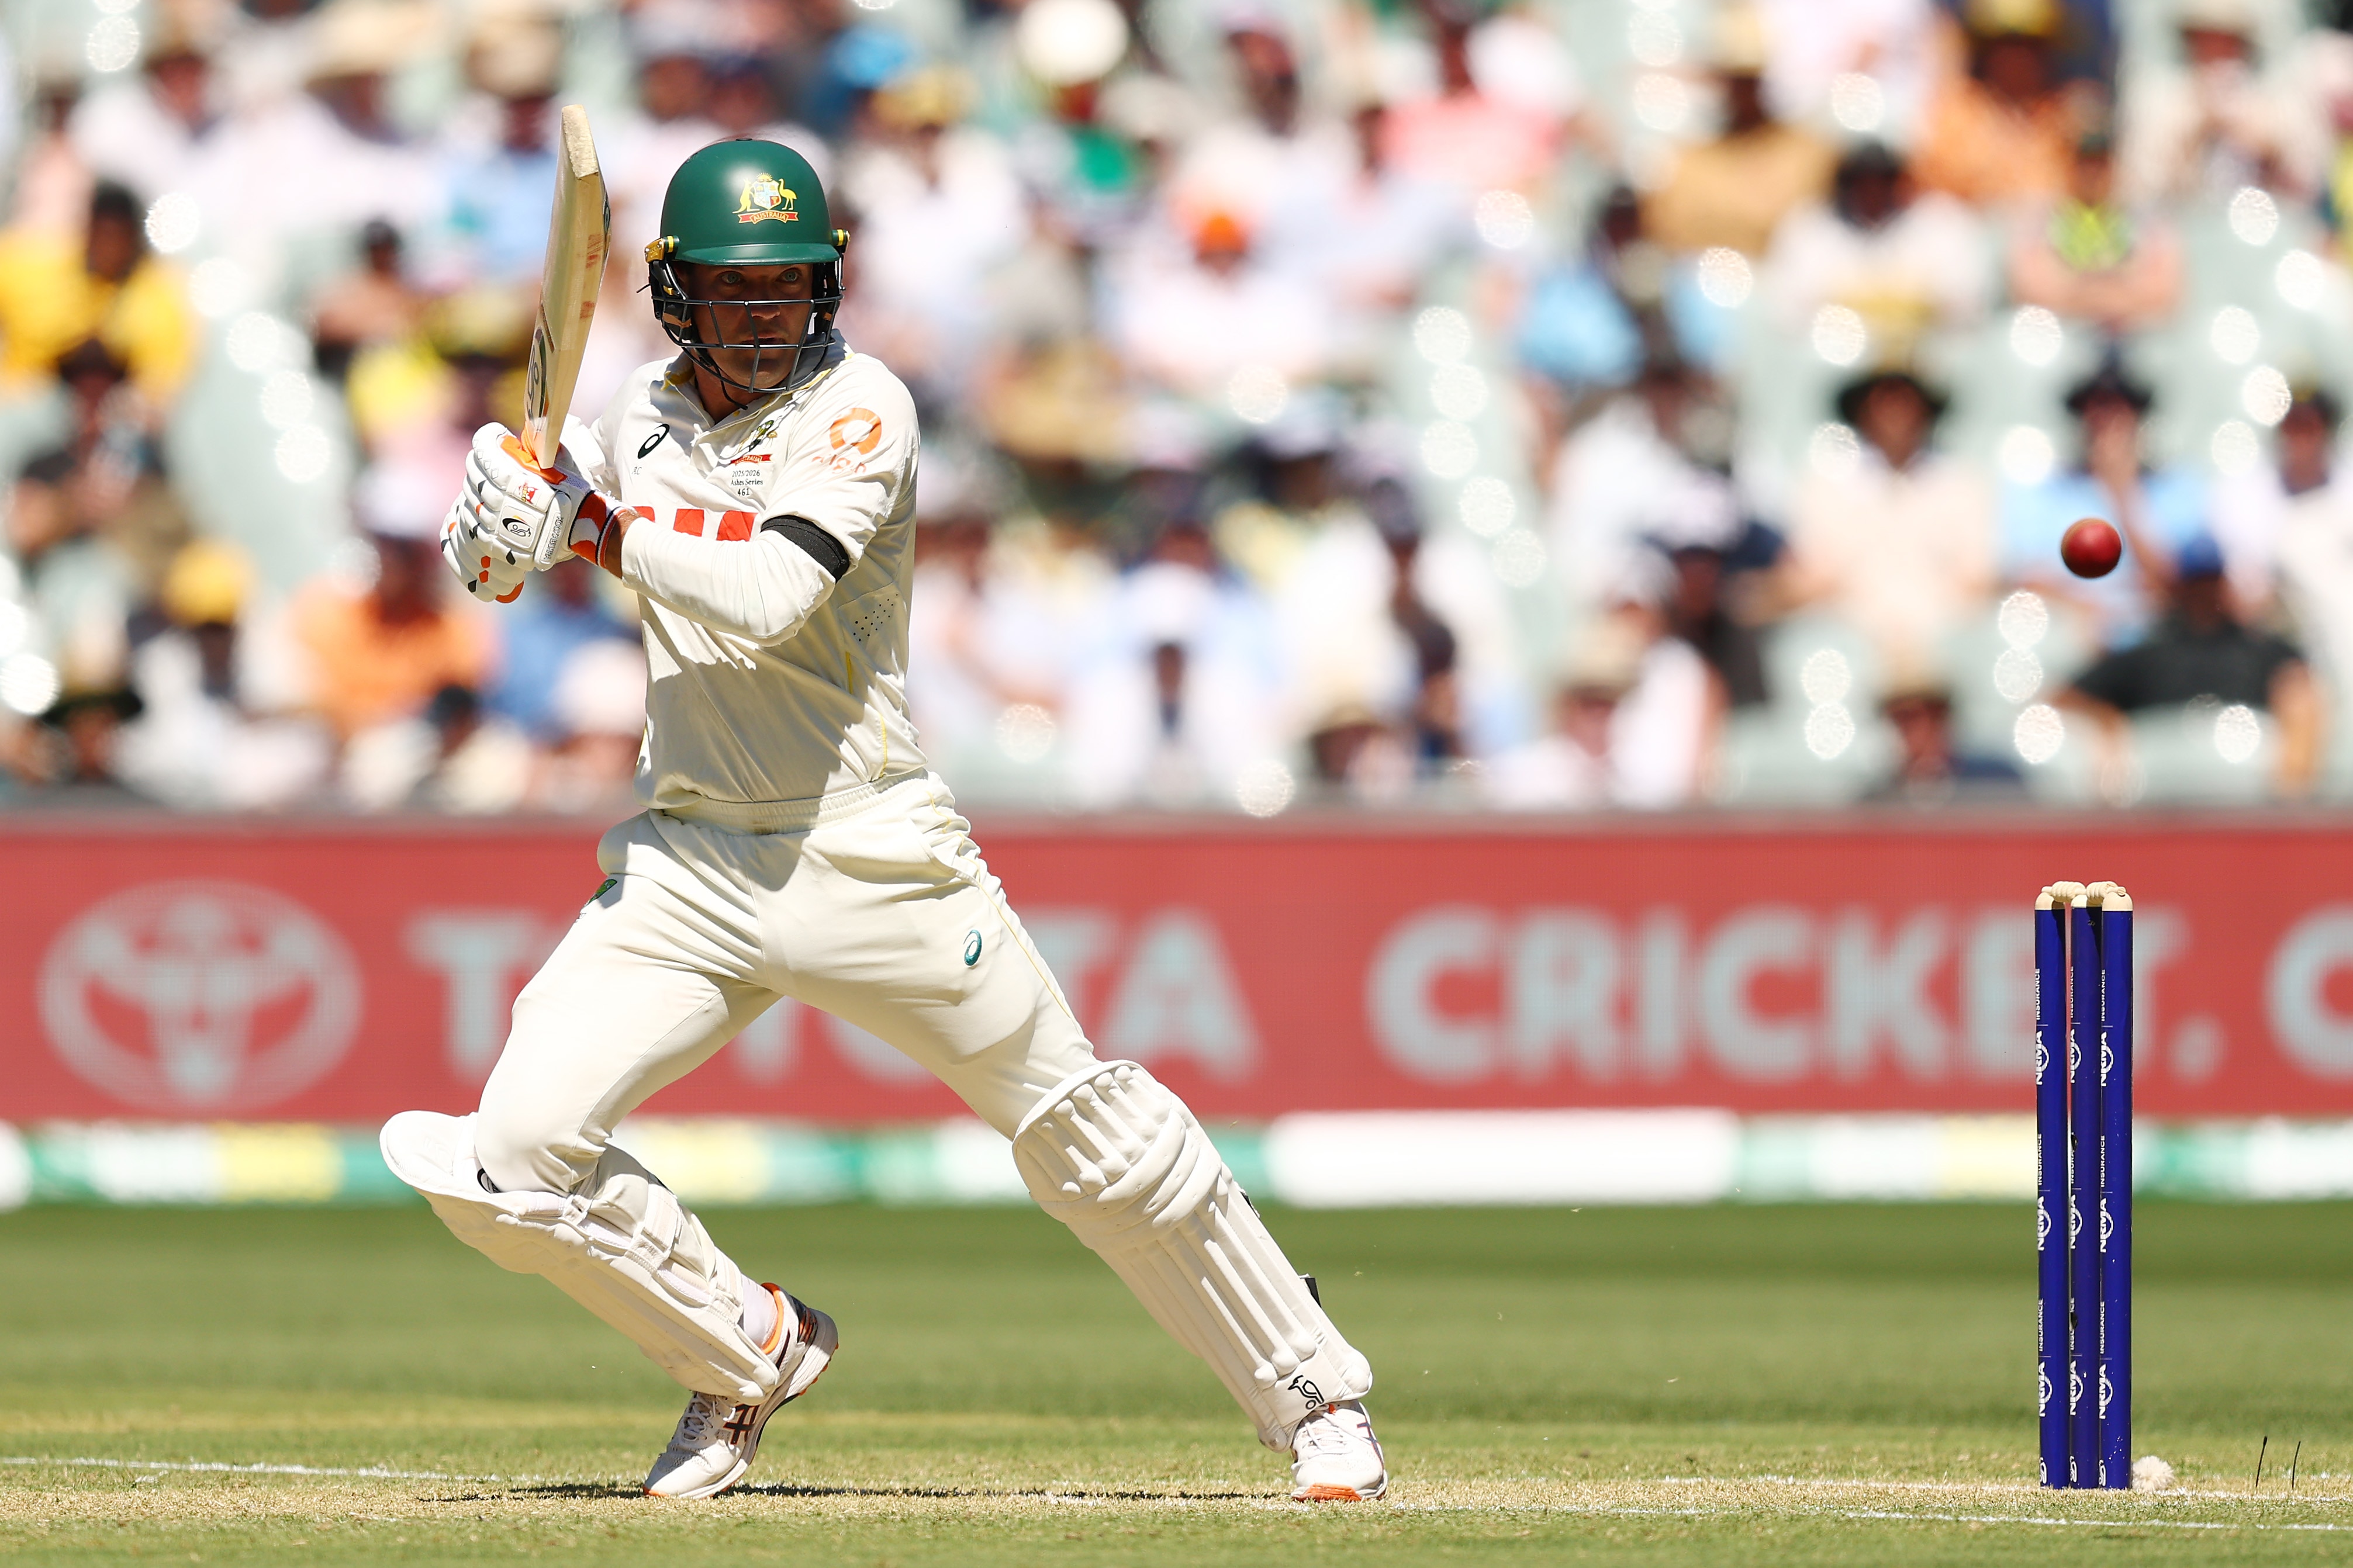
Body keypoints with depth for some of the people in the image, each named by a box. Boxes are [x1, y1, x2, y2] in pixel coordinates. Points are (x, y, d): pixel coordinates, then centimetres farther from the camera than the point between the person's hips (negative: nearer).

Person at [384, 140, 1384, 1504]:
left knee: (1084, 1130, 1)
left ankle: (1318, 1398, 17)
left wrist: (604, 524, -17)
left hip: (869, 854, -4)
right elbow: (500, 565, 20)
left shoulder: (860, 409, -10)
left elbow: (771, 598, -26)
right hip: (688, 866, 4)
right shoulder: (643, 418, 7)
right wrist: (501, 526, -3)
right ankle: (750, 1351, 14)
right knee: (514, 1157, -10)